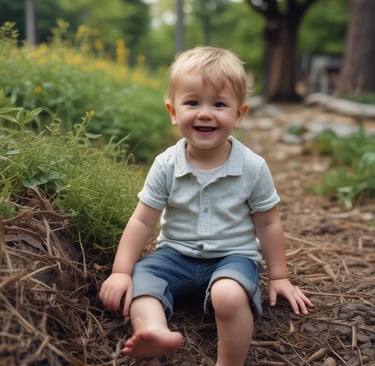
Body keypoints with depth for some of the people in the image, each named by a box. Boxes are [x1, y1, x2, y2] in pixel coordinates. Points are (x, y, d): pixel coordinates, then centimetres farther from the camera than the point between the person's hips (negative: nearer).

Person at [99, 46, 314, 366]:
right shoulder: (166, 165, -8)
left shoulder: (253, 167, -10)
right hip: (176, 255, 3)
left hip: (233, 257, -3)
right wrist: (120, 271, -9)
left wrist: (279, 277, 6)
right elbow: (142, 221, -3)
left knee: (229, 295, -34)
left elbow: (268, 224, 1)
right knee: (137, 279, -22)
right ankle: (155, 333, -46)